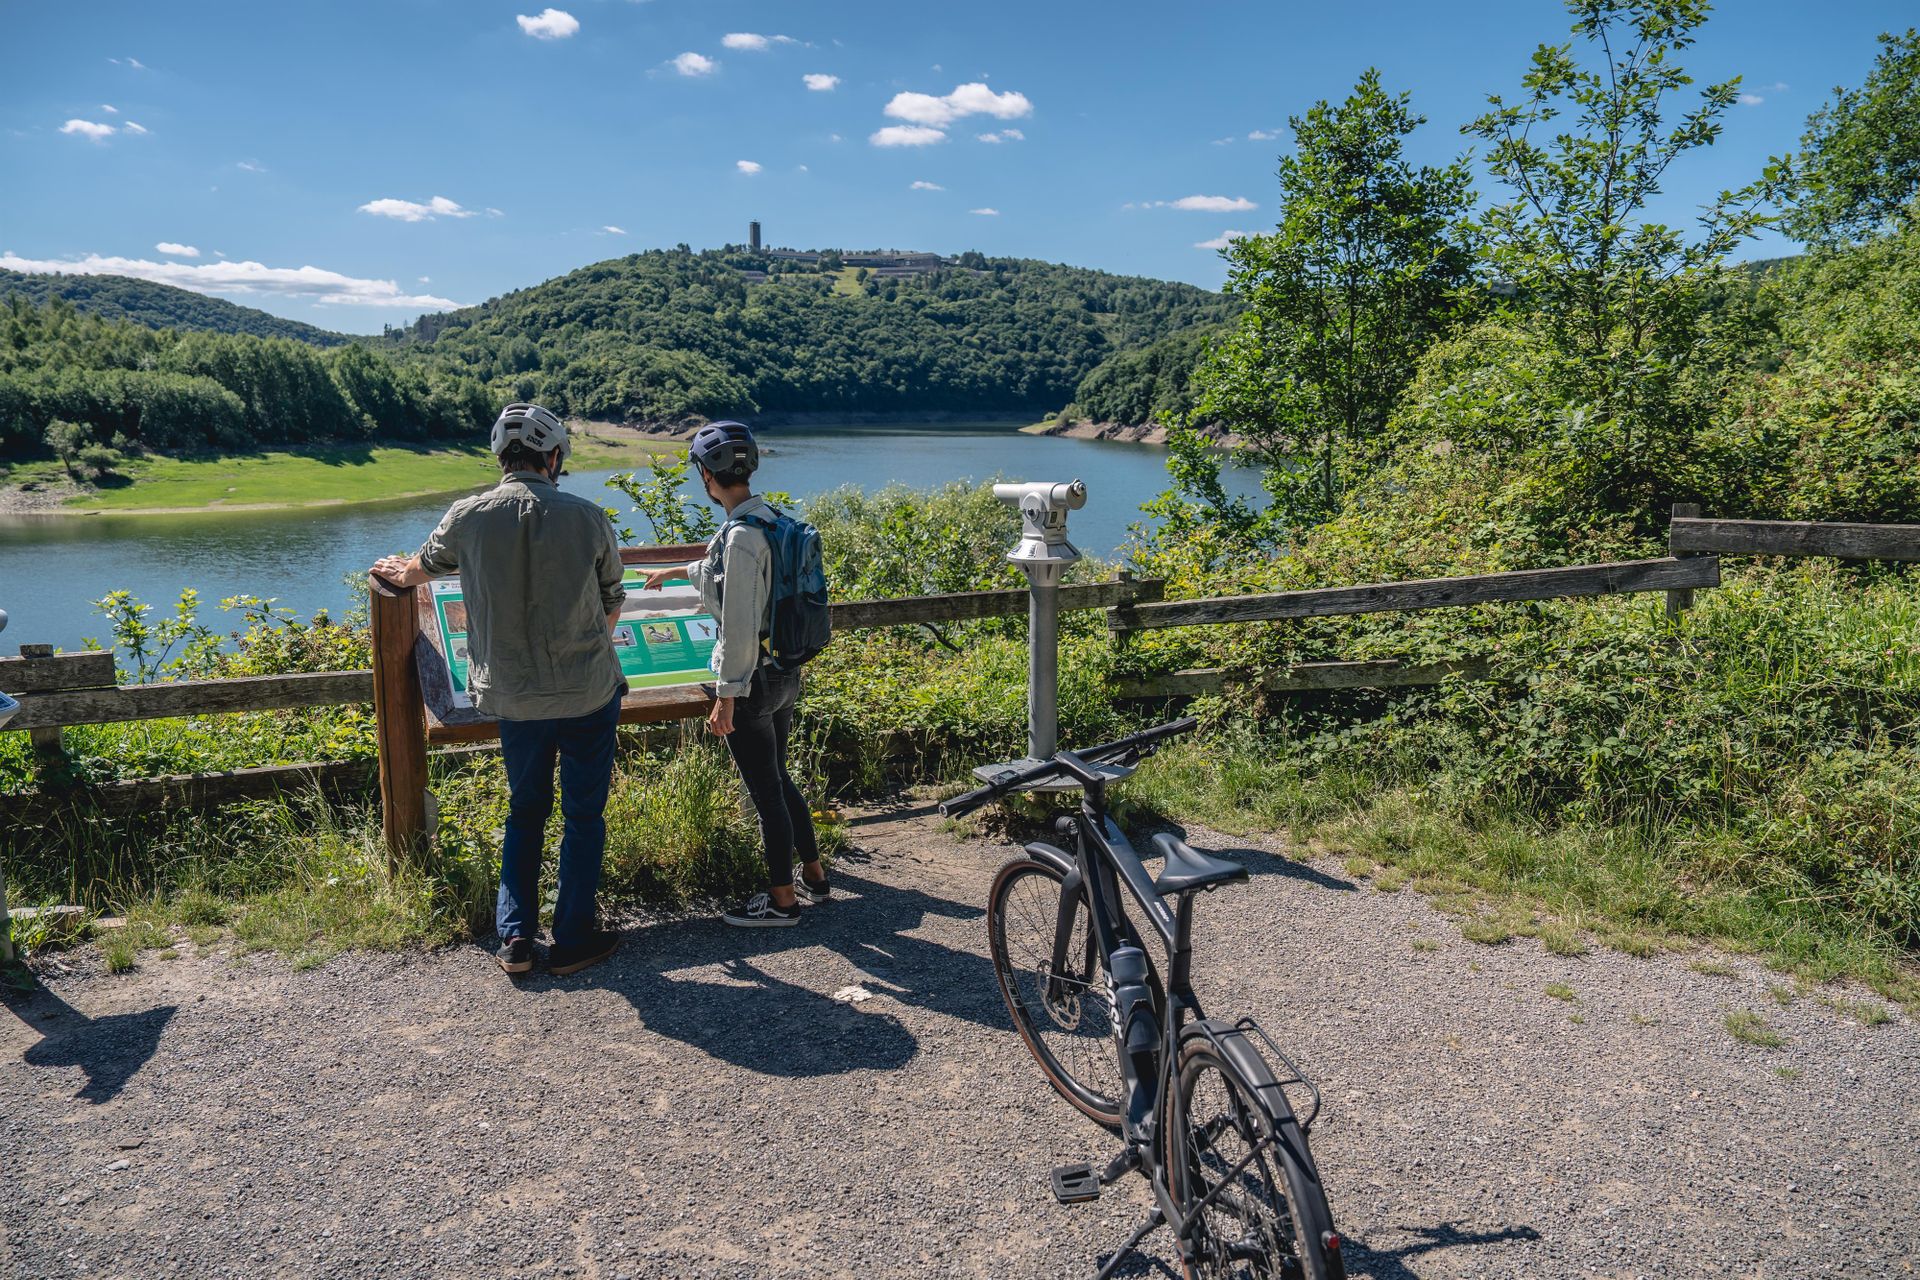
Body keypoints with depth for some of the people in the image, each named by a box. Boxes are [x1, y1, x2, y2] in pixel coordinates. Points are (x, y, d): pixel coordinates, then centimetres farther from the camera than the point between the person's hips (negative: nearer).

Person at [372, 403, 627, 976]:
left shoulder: (469, 516, -5)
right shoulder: (589, 518, -9)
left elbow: (422, 567, 18)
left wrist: (396, 572, 43)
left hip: (513, 698, 2)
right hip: (589, 692, -2)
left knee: (525, 812, 20)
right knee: (584, 815, 12)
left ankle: (515, 939, 20)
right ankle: (573, 940, 19)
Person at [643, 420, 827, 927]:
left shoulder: (741, 535, -22)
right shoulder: (771, 519, 7)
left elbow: (740, 628, -23)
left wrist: (726, 697, -17)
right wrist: (676, 572, 42)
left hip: (752, 680, -9)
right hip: (786, 673, 9)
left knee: (765, 791, 5)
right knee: (779, 780, 22)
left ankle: (782, 900, 19)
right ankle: (814, 877, 34)